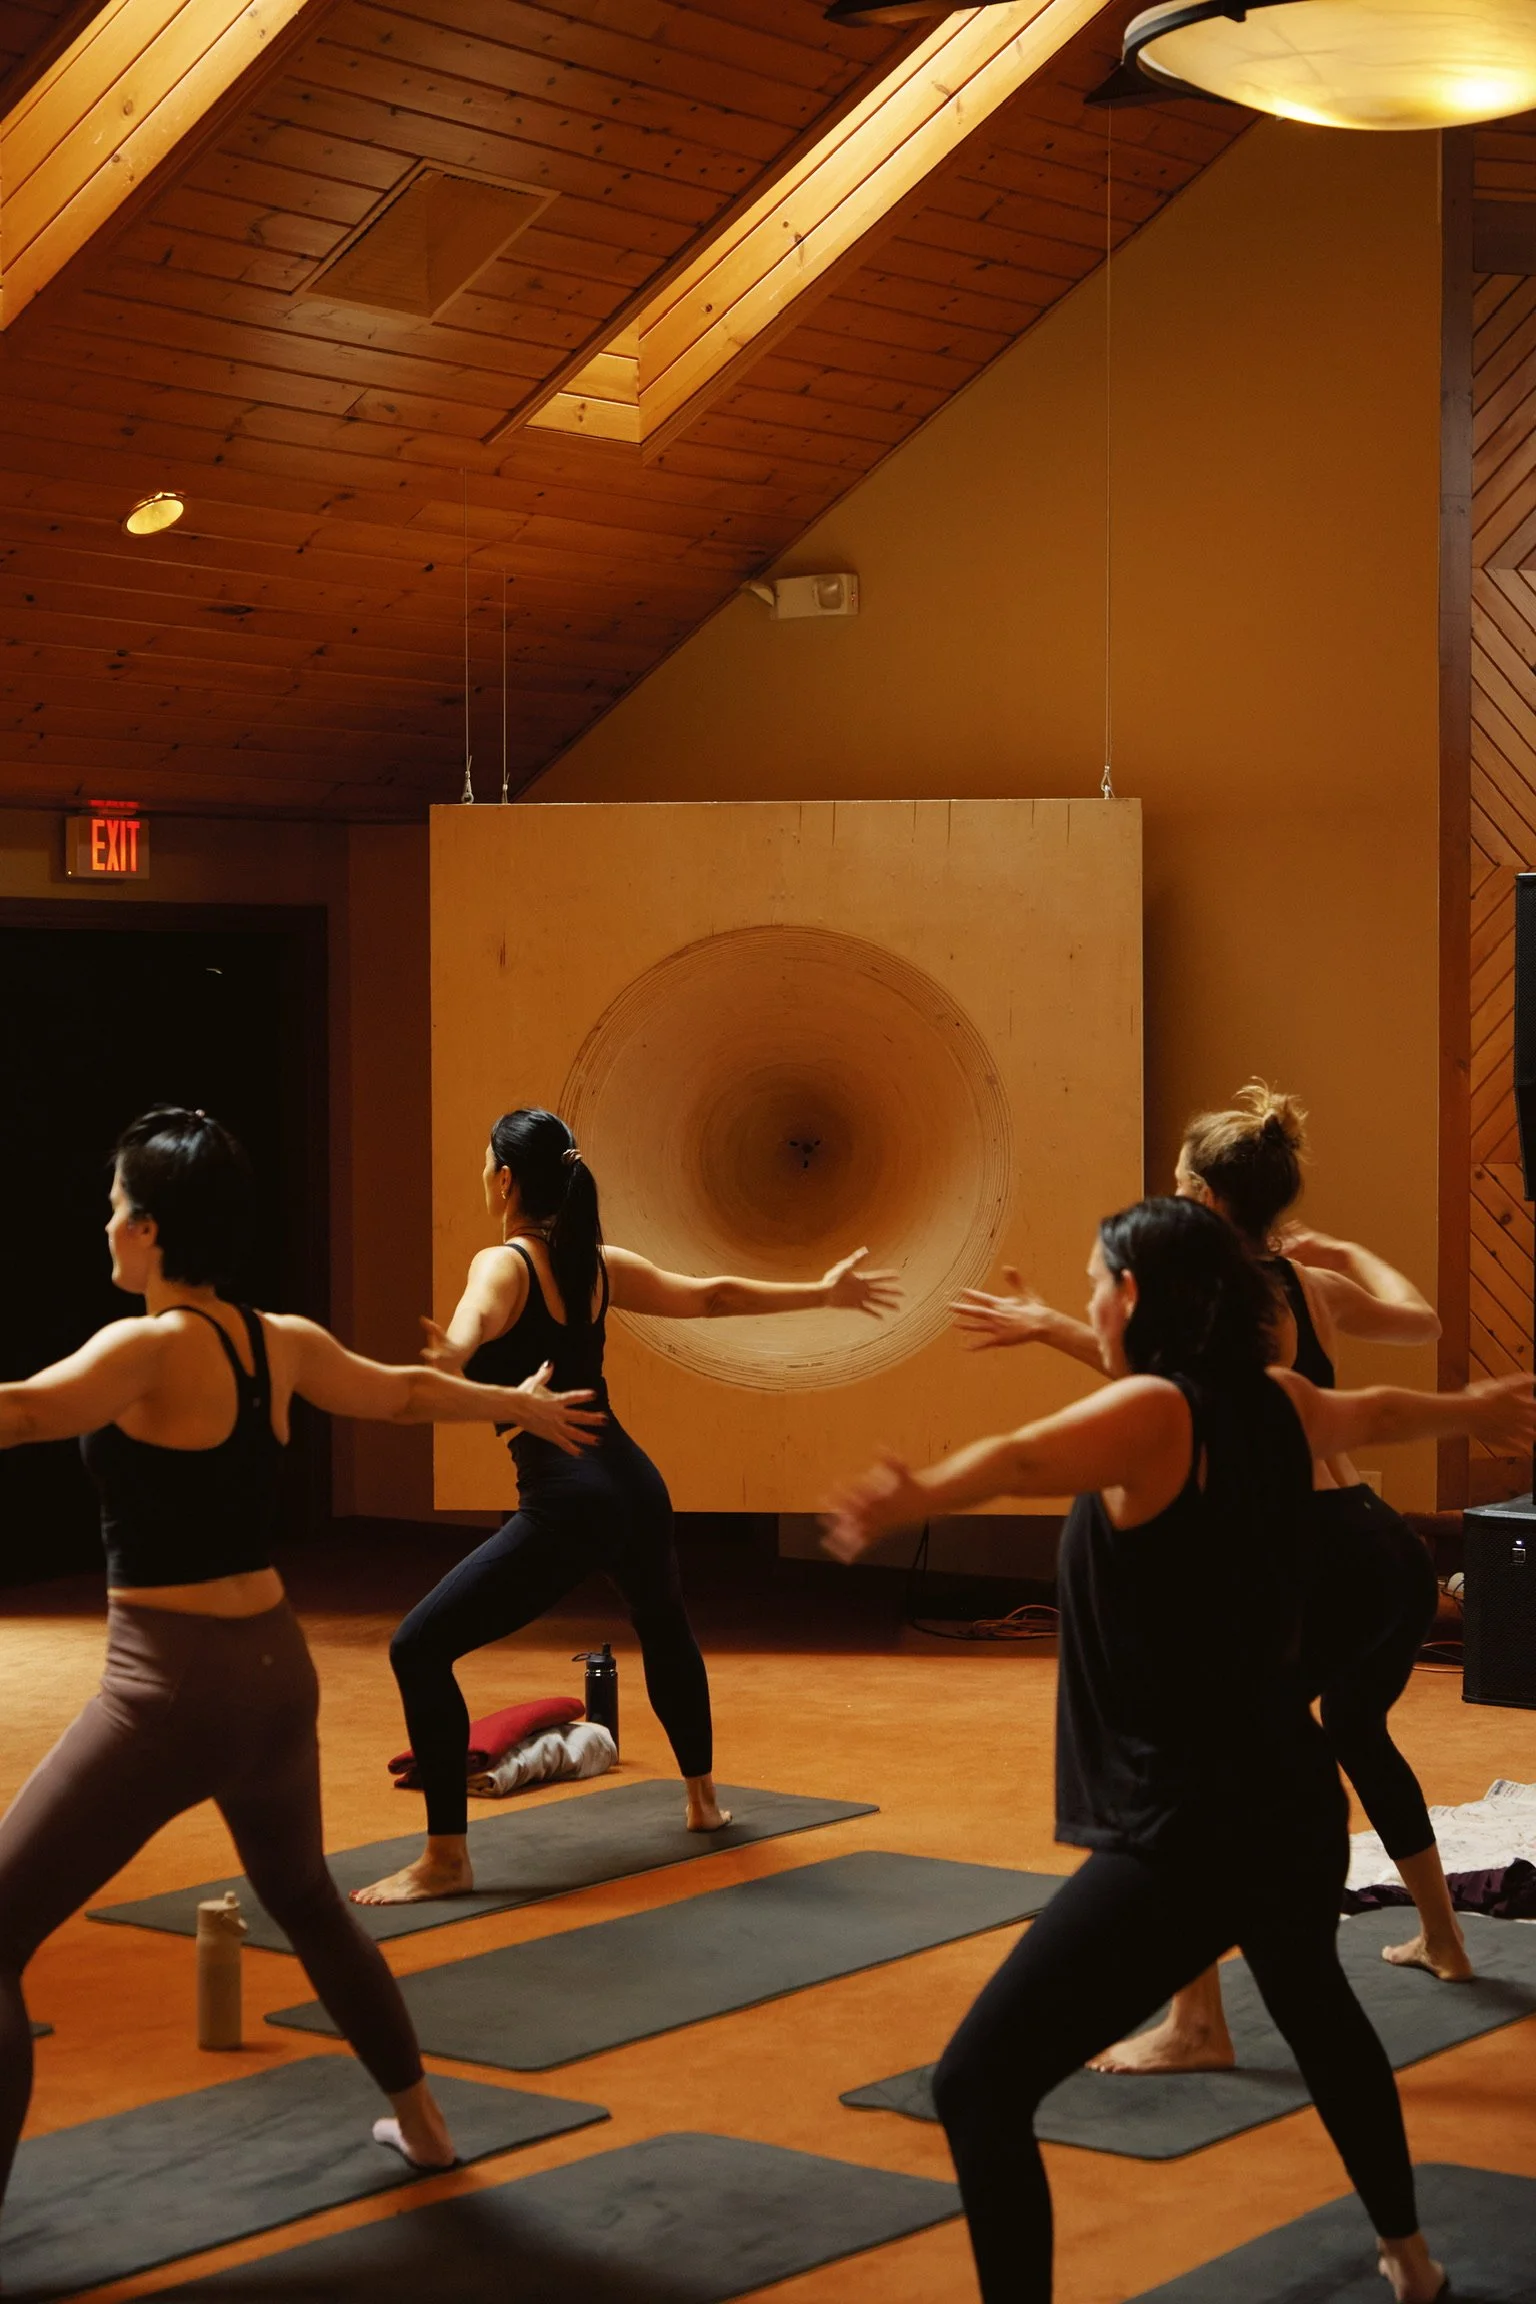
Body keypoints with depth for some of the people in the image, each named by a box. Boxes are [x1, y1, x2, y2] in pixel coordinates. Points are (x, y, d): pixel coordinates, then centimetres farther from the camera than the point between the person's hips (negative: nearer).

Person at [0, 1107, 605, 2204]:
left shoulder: (157, 1345, -16)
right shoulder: (283, 1343, 5)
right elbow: (408, 1392, 23)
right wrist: (522, 1405, 42)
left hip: (170, 1688, -8)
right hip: (275, 1670, 8)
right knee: (305, 1897, 32)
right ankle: (421, 2120, 45)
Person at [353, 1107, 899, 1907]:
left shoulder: (502, 1263, -8)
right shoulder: (600, 1264, 11)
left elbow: (475, 1322, -33)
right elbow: (714, 1298, 20)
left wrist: (449, 1356, -56)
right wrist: (823, 1293, 33)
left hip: (566, 1503, -8)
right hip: (632, 1483, 8)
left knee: (419, 1649, -4)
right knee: (665, 1630, 36)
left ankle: (446, 1859, -6)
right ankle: (703, 1800, 53)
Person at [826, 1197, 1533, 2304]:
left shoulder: (1158, 1411, -16)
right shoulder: (1280, 1404, 7)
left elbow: (1024, 1459, -39)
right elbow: (1382, 1412, 31)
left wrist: (914, 1498, -58)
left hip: (1184, 1835, -9)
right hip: (1292, 1805, 9)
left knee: (979, 2086, -10)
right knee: (1314, 2004, 38)